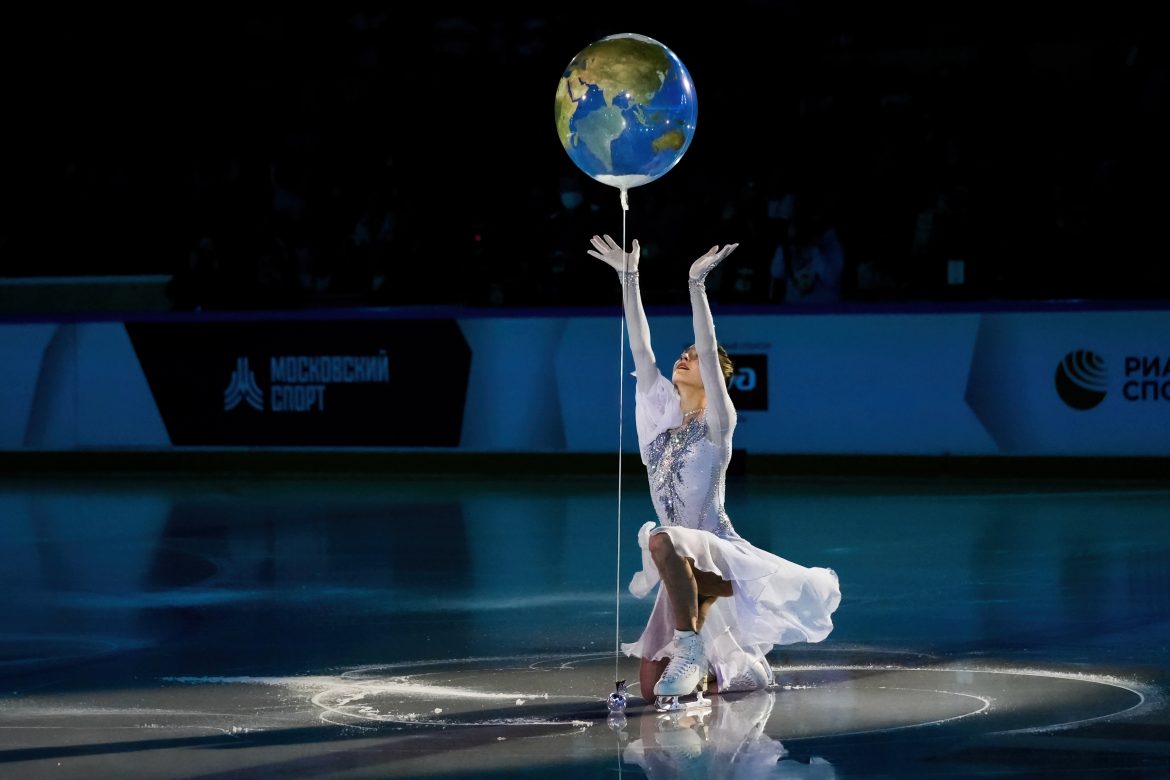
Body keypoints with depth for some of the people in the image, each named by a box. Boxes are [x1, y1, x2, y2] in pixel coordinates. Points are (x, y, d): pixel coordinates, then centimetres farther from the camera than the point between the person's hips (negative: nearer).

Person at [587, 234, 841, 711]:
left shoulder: (717, 422, -5)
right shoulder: (662, 417, 10)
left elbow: (710, 352, -17)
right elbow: (640, 350, 6)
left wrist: (696, 285, -22)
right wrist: (629, 278, 3)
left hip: (721, 553, -7)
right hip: (688, 564, 7)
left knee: (662, 541, -41)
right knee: (651, 686, 3)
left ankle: (691, 646, -30)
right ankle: (746, 671, 30)